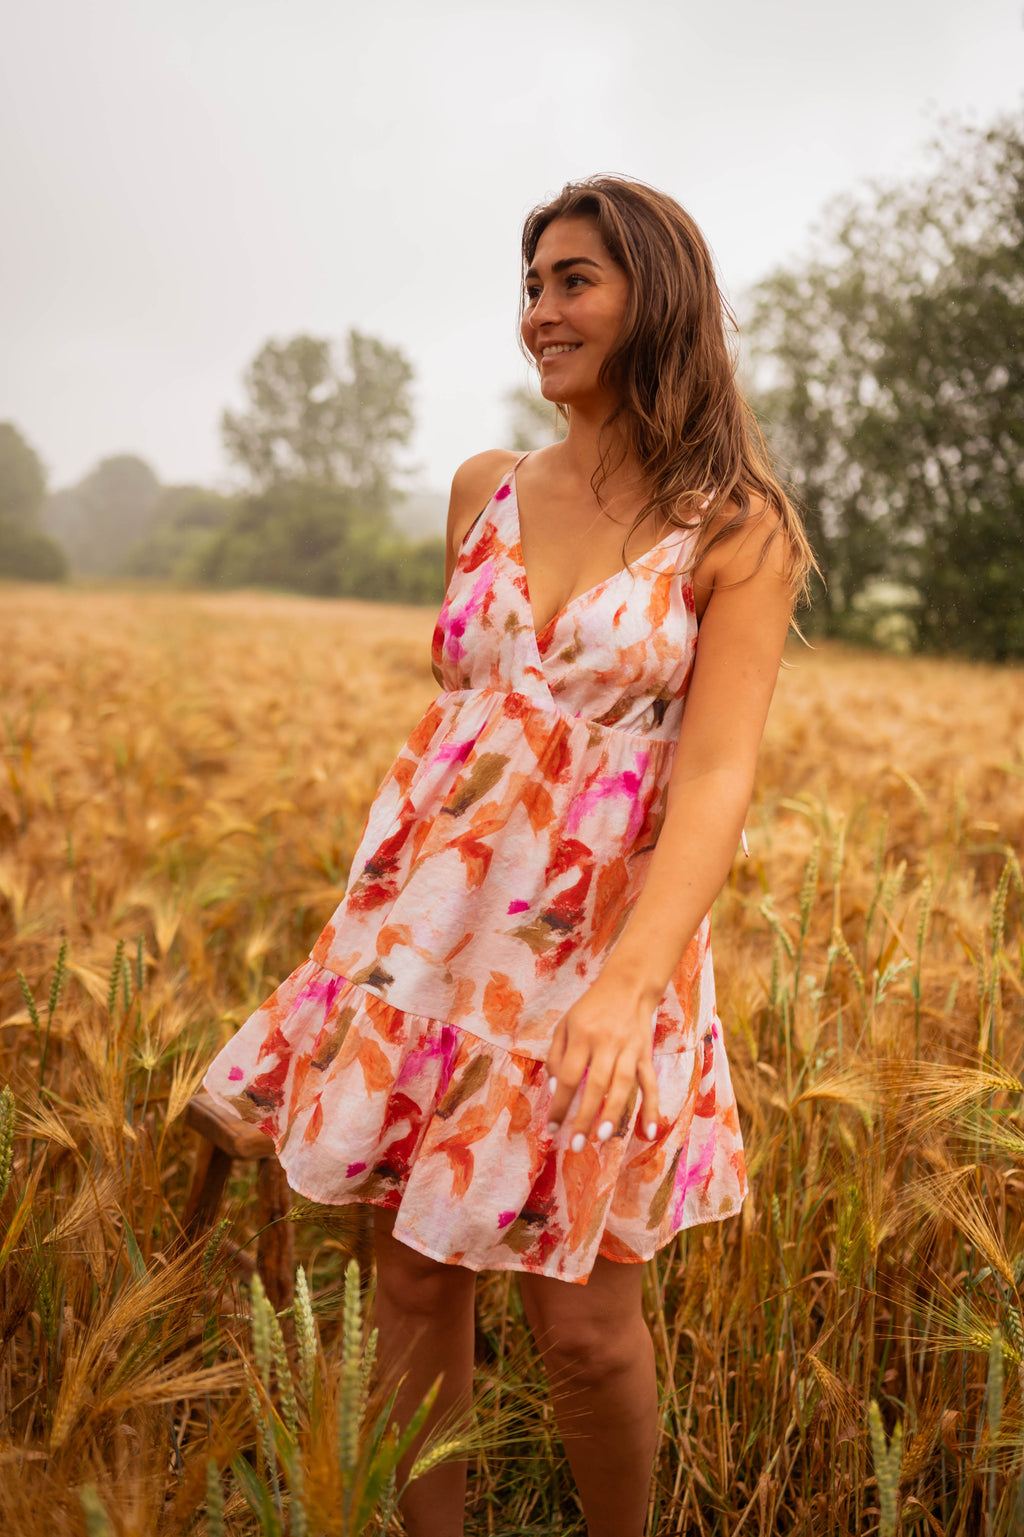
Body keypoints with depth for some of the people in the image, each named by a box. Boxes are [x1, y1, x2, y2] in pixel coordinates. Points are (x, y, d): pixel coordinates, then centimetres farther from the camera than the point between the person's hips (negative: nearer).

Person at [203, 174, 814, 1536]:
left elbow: (719, 769, -15)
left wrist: (630, 980, -31)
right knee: (414, 1274, 11)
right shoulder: (485, 490, 9)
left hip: (596, 943, -4)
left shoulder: (736, 531, -5)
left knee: (583, 1320, 5)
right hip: (429, 916, 4)